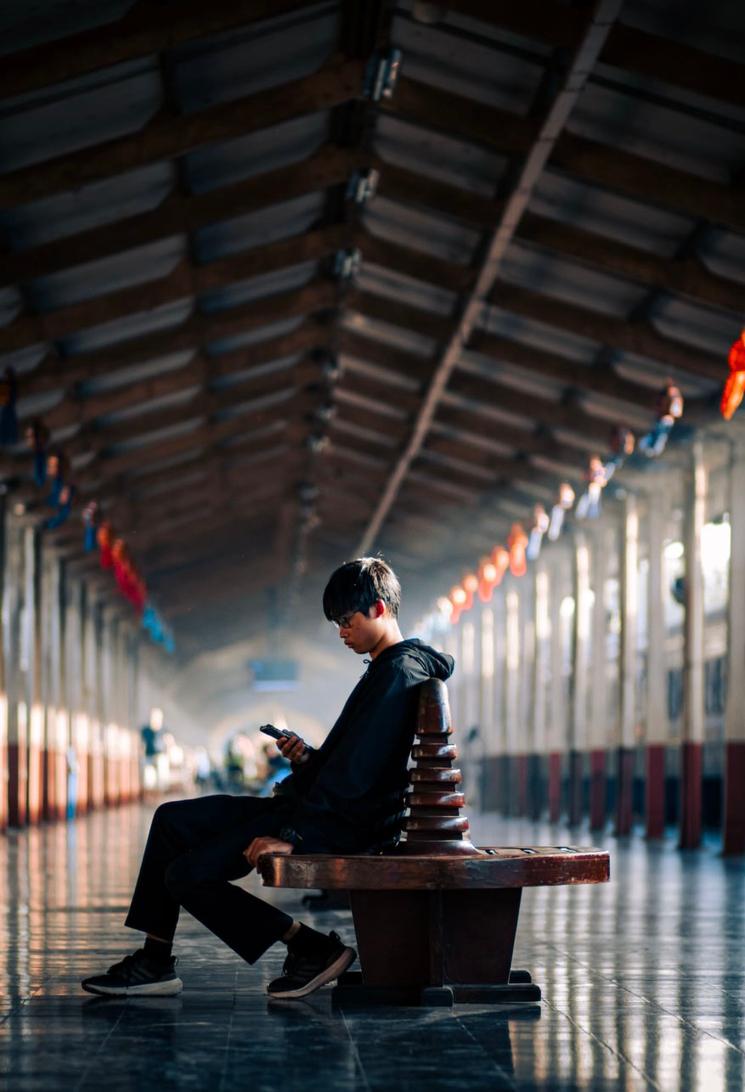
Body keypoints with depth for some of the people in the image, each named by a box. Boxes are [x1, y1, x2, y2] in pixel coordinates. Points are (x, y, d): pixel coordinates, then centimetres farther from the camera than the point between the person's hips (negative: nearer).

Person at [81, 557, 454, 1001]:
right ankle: (155, 961, 9)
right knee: (173, 820, 11)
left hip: (344, 827, -11)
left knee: (188, 874, -17)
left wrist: (293, 835, -25)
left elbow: (355, 773, -24)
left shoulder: (398, 674, -16)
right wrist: (309, 759, 2)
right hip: (329, 812, 11)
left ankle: (314, 948, -8)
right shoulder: (386, 671, 18)